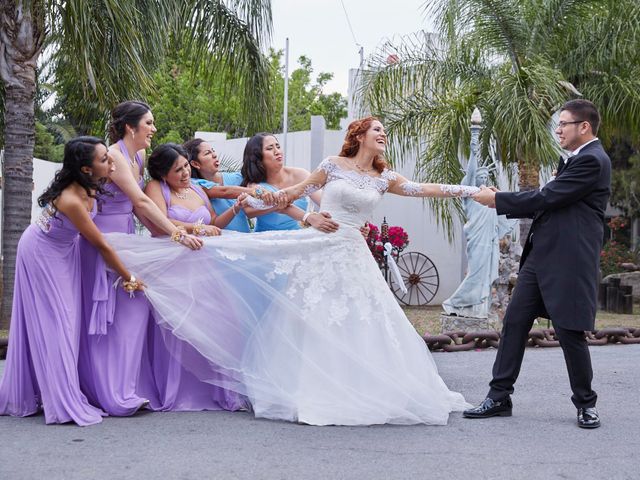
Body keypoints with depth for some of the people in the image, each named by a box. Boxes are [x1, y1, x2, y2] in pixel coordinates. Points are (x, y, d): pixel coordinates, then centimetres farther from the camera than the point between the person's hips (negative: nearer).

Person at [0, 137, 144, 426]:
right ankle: (63, 404, -4)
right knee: (51, 323, -7)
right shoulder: (72, 201, -37)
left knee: (65, 322, 9)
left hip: (63, 252, 8)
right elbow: (101, 246, -27)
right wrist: (128, 278, -16)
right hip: (42, 256, -8)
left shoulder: (88, 188, -16)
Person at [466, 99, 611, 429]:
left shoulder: (592, 161, -13)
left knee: (570, 332, -1)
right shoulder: (574, 159, 18)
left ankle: (585, 403, 18)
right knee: (514, 323, 7)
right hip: (541, 256, 10)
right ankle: (499, 397, 13)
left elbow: (547, 197, -18)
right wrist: (503, 203, 8)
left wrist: (497, 199, -9)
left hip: (569, 261, -10)